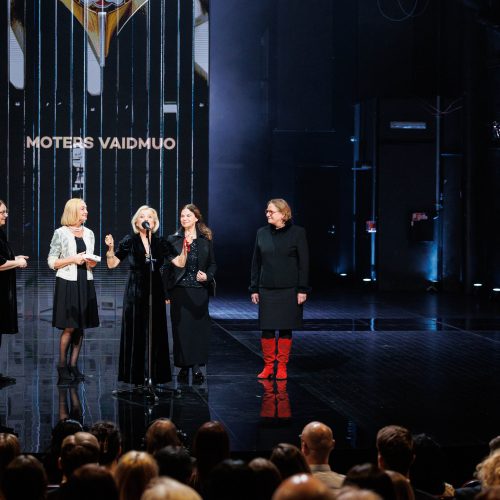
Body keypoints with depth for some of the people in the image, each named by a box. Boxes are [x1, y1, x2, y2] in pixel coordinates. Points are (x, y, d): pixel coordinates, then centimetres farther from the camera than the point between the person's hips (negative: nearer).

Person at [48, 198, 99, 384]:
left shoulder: (89, 233, 11)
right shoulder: (61, 233, -4)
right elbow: (52, 262, -5)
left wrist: (92, 262, -1)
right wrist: (73, 259, -15)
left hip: (85, 283, 5)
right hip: (67, 283, -5)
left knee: (80, 327, 4)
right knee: (69, 327, -6)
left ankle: (73, 365, 10)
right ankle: (62, 366, 5)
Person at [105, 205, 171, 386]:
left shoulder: (160, 242, 6)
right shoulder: (129, 241, 0)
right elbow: (112, 264, -1)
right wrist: (111, 248, -16)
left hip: (155, 290, 2)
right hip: (135, 290, -2)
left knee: (155, 331, 3)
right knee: (135, 330, -1)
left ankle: (154, 373, 10)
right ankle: (134, 373, 7)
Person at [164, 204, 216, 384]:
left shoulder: (205, 240, 8)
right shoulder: (173, 239, 6)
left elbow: (212, 264, 10)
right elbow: (168, 263, 4)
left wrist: (207, 276, -7)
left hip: (199, 290, 0)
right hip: (179, 290, 0)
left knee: (198, 327, -1)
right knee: (181, 328, -1)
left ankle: (196, 366, 2)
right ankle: (183, 367, 5)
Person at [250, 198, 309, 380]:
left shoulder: (297, 233, -3)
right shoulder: (262, 233, 6)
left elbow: (304, 263, -4)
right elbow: (256, 262, 10)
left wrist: (302, 290, -7)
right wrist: (254, 289, 7)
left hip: (289, 290, -3)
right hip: (266, 289, 3)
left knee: (286, 329, 3)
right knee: (267, 329, 2)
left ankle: (282, 367, 13)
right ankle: (268, 366, 12)